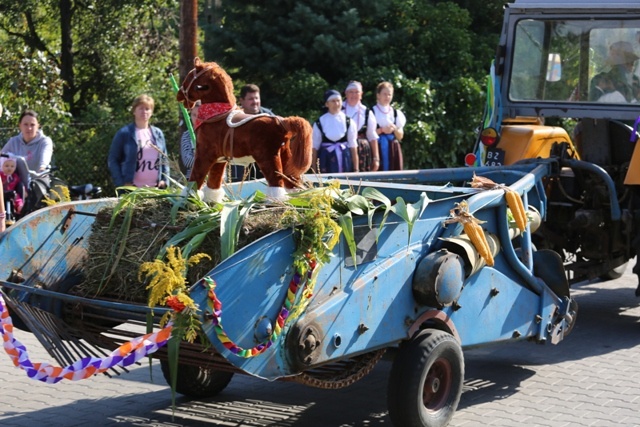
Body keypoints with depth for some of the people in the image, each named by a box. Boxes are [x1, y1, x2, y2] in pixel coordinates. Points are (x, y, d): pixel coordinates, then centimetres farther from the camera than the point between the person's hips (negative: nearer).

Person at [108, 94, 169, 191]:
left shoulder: (158, 134, 12)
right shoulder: (124, 133, -1)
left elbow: (164, 159, 16)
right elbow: (113, 160, -2)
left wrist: (164, 180, 2)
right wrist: (121, 183, -11)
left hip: (155, 188, 4)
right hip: (131, 188, -4)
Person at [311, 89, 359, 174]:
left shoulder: (348, 122, 4)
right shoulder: (319, 123, 2)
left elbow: (353, 146, 5)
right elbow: (315, 147, 4)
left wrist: (356, 169, 3)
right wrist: (314, 169, 2)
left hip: (345, 160, 1)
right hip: (326, 160, -1)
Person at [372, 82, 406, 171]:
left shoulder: (396, 113, 12)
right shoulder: (371, 112, 0)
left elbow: (400, 136, 10)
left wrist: (395, 129, -10)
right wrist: (381, 130, -18)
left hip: (393, 150, 4)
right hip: (377, 149, -4)